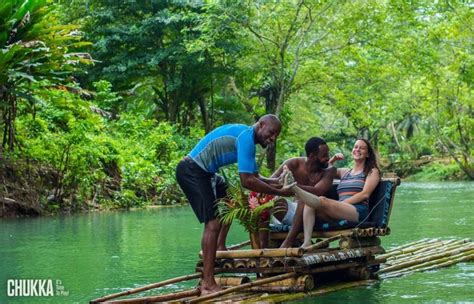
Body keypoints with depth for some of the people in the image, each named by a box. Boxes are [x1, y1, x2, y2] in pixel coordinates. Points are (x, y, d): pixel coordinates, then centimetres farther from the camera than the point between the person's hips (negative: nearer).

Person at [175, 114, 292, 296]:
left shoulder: (246, 138, 16)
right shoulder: (246, 138, -16)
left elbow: (254, 176, 15)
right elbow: (247, 181, -23)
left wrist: (277, 182, 0)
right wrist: (279, 192, -16)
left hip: (202, 172, 11)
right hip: (192, 171, -11)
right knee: (213, 222, -17)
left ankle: (220, 247, 19)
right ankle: (208, 285, -20)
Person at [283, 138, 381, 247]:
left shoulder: (372, 171, 15)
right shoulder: (344, 172, 31)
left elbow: (365, 194, -1)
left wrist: (342, 203, -11)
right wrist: (332, 160, 20)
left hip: (358, 211, -5)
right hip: (340, 212, 5)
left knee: (322, 201, -32)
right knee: (309, 204, -24)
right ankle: (307, 242, -41)